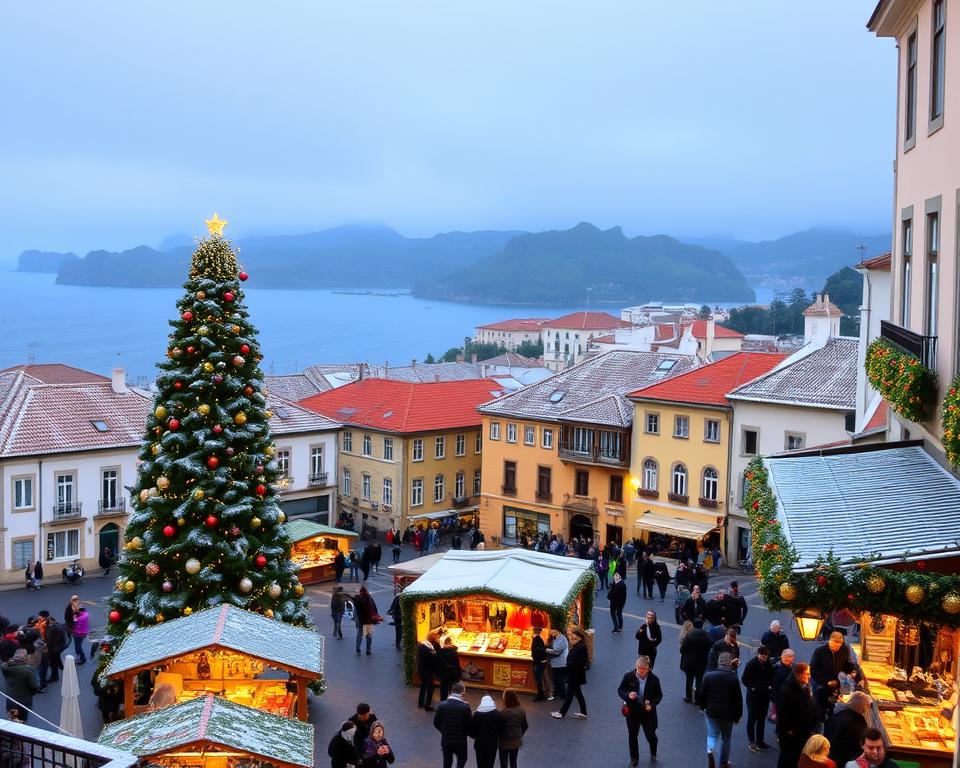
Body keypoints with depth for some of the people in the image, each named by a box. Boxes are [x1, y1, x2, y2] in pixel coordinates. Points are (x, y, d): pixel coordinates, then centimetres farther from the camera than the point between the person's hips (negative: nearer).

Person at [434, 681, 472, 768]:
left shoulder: (442, 705, -10)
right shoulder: (465, 707, -20)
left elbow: (436, 723, -2)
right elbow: (469, 725, -14)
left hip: (446, 740, 3)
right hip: (460, 740, -3)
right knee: (462, 759, 21)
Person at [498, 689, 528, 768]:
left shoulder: (503, 712, -25)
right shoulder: (521, 710, -8)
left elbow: (499, 727, -16)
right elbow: (525, 726, 3)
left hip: (505, 741, -4)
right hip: (517, 741, 5)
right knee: (513, 761, 20)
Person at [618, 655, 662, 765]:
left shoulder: (654, 679, -12)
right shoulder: (628, 677, -12)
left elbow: (659, 695, -1)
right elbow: (620, 691, -3)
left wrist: (652, 704, -19)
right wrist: (628, 695, -25)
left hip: (648, 711, -1)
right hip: (632, 711, 1)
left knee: (650, 734, 7)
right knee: (632, 735, 11)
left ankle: (653, 753, 40)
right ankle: (634, 758, 31)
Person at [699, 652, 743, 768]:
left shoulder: (708, 676, -9)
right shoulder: (733, 678, -15)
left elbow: (702, 694, -1)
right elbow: (738, 699, -10)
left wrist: (702, 707, 16)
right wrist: (738, 715, 2)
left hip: (711, 712, 1)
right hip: (728, 714, -1)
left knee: (712, 734, 13)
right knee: (726, 738, 16)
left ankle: (710, 750, -15)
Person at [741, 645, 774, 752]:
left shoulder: (769, 664, -4)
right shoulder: (751, 664, -15)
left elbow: (772, 677, 12)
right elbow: (744, 679, -8)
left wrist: (770, 686, -3)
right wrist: (752, 687, -13)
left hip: (765, 694, 4)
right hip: (753, 695, -4)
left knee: (762, 719, 12)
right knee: (752, 718, 0)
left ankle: (760, 741, 22)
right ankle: (752, 742, 11)